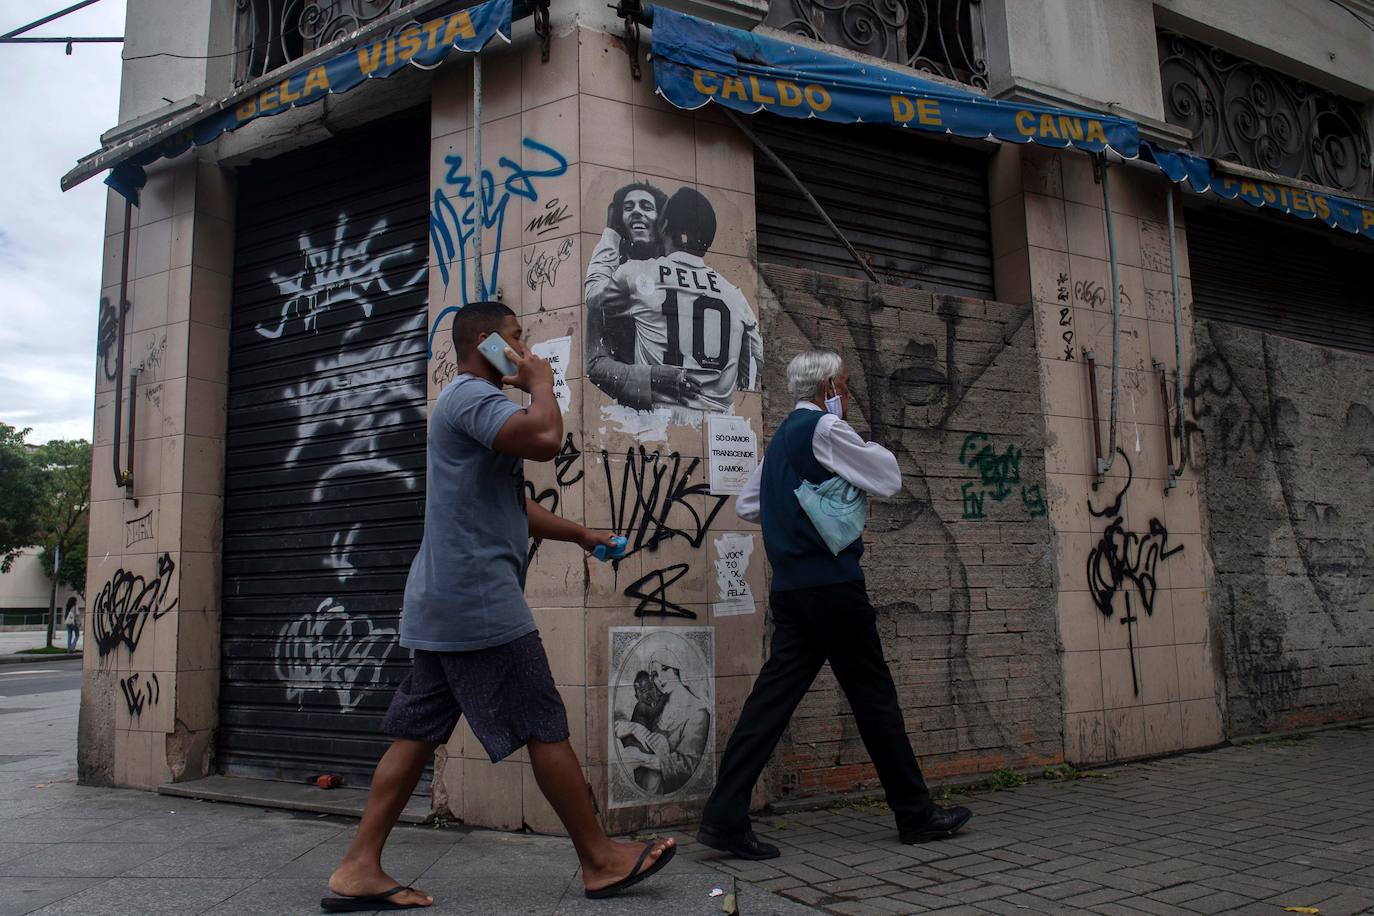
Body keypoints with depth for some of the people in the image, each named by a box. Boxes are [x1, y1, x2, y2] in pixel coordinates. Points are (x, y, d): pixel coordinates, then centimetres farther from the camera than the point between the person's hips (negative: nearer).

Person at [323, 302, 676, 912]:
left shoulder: (474, 404, 24)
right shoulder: (472, 395, -11)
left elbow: (513, 506, 30)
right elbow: (545, 439, -30)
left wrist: (581, 535, 31)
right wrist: (542, 380, -10)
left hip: (443, 605, 11)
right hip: (479, 602, -11)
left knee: (418, 732, 9)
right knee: (545, 728, -2)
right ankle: (600, 860, 9)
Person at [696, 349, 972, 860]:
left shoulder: (782, 437, 19)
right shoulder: (825, 427, -8)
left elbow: (747, 506, 23)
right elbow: (889, 480, -4)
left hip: (791, 586, 8)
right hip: (832, 584, -8)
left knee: (774, 697, 3)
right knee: (873, 695, 3)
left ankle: (724, 818, -3)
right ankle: (916, 816, 15)